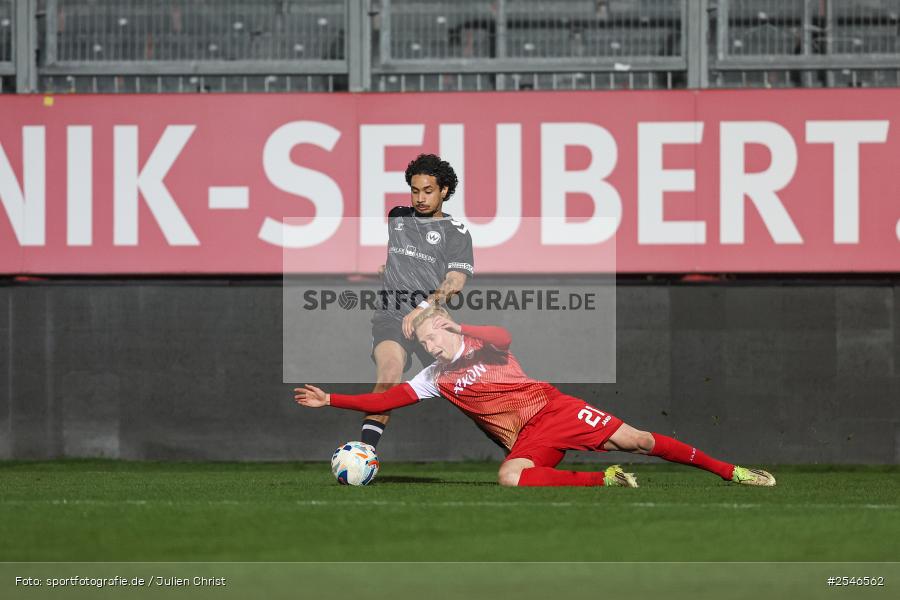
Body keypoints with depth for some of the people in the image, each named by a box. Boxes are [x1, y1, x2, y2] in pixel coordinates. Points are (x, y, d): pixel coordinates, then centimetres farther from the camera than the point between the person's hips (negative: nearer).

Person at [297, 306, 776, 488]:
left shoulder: (485, 344, 7)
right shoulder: (435, 378, 12)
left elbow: (504, 337, -15)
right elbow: (387, 400, 8)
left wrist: (452, 328, -16)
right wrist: (331, 400, 2)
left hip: (551, 408, -2)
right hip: (526, 440, 2)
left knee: (632, 439, -13)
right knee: (509, 478, -33)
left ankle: (729, 471, -5)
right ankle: (606, 481, -27)